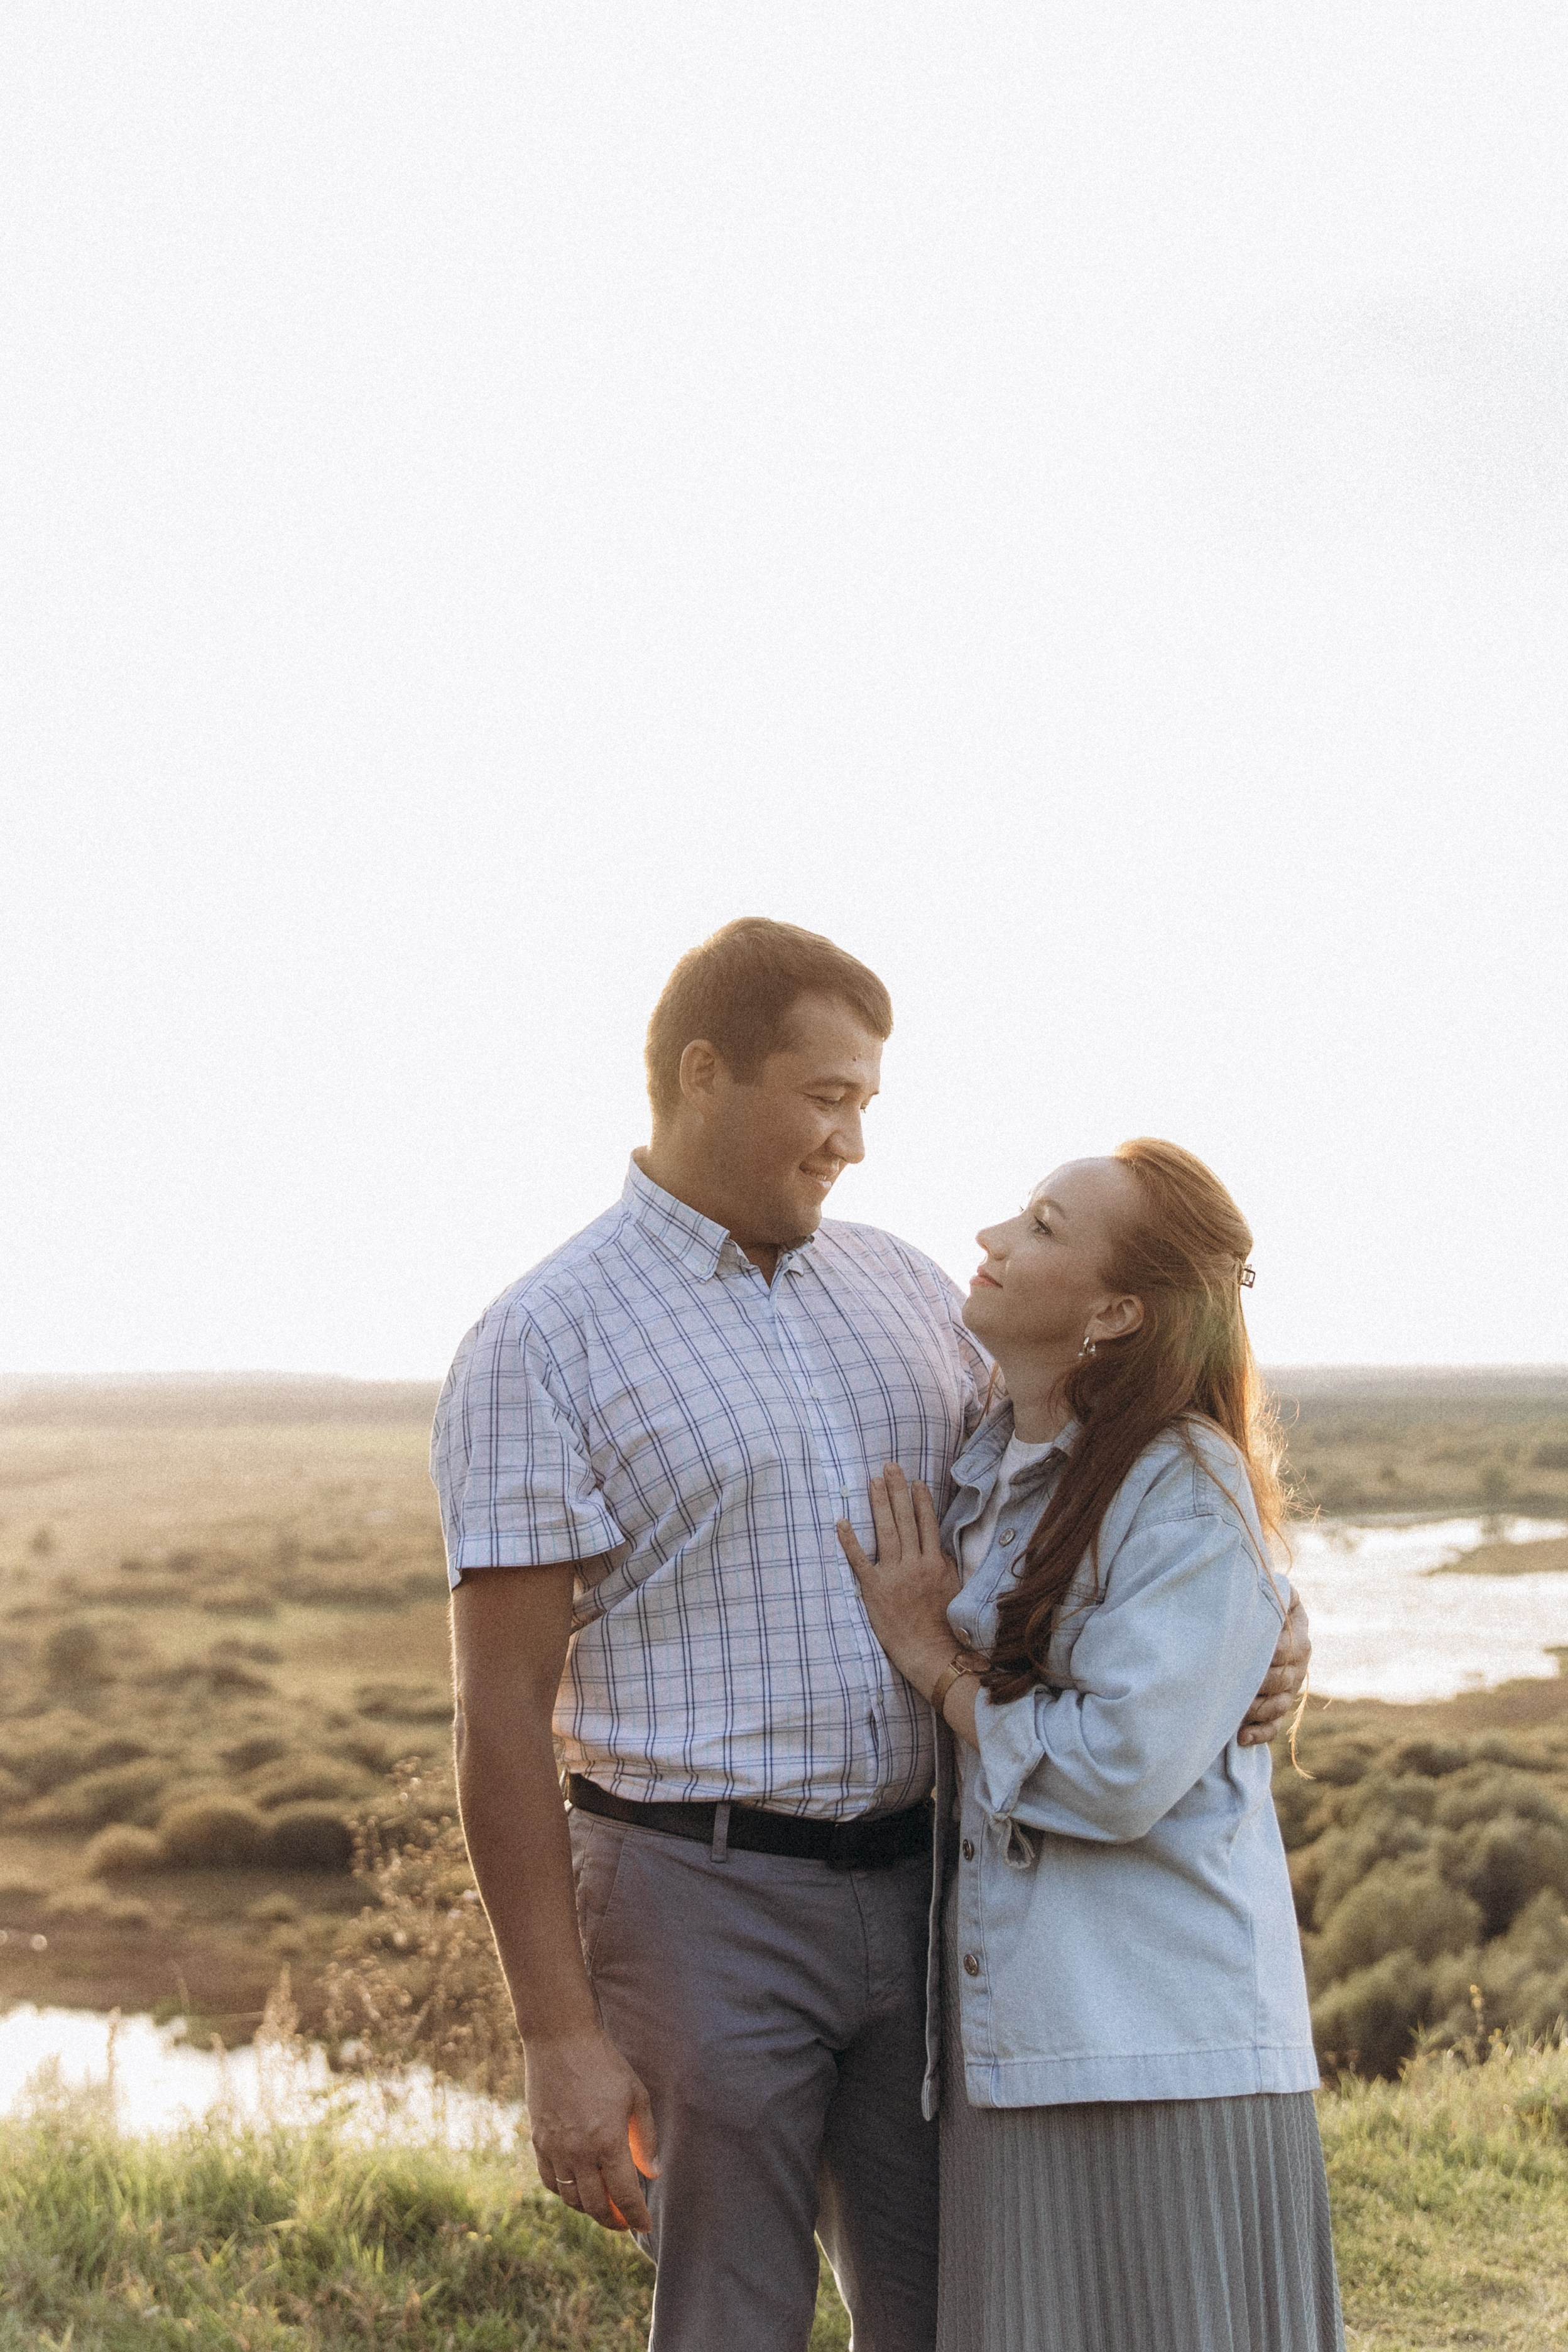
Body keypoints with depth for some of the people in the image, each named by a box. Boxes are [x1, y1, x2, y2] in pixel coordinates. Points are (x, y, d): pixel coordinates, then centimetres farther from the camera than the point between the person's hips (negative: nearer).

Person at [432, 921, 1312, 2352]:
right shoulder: (544, 1345, -8)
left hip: (917, 1893, 6)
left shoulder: (901, 1288, 10)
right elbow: (504, 1713, -11)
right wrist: (560, 2038, -15)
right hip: (701, 1900, -5)